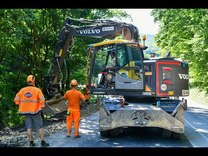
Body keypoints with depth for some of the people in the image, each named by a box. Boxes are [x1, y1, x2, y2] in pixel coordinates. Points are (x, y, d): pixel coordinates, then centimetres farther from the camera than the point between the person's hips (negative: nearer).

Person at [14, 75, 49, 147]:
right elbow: (42, 99, -17)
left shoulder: (22, 90, 1)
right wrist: (42, 106, 0)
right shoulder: (37, 90, -10)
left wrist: (20, 106, 13)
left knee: (29, 127, 11)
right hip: (35, 111, -3)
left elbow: (16, 99, 1)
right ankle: (42, 141, 6)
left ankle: (31, 142, 15)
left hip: (26, 112, 4)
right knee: (40, 127, 5)